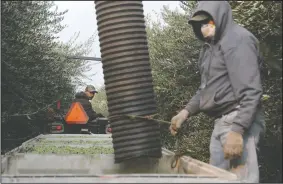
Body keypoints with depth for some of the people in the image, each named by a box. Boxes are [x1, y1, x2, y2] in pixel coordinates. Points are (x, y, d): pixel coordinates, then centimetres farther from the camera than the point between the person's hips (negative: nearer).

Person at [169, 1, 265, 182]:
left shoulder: (237, 39, -11)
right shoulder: (211, 45, 18)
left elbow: (250, 90, -19)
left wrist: (237, 130, -25)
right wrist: (186, 111, 10)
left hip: (239, 121, -9)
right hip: (221, 121, 10)